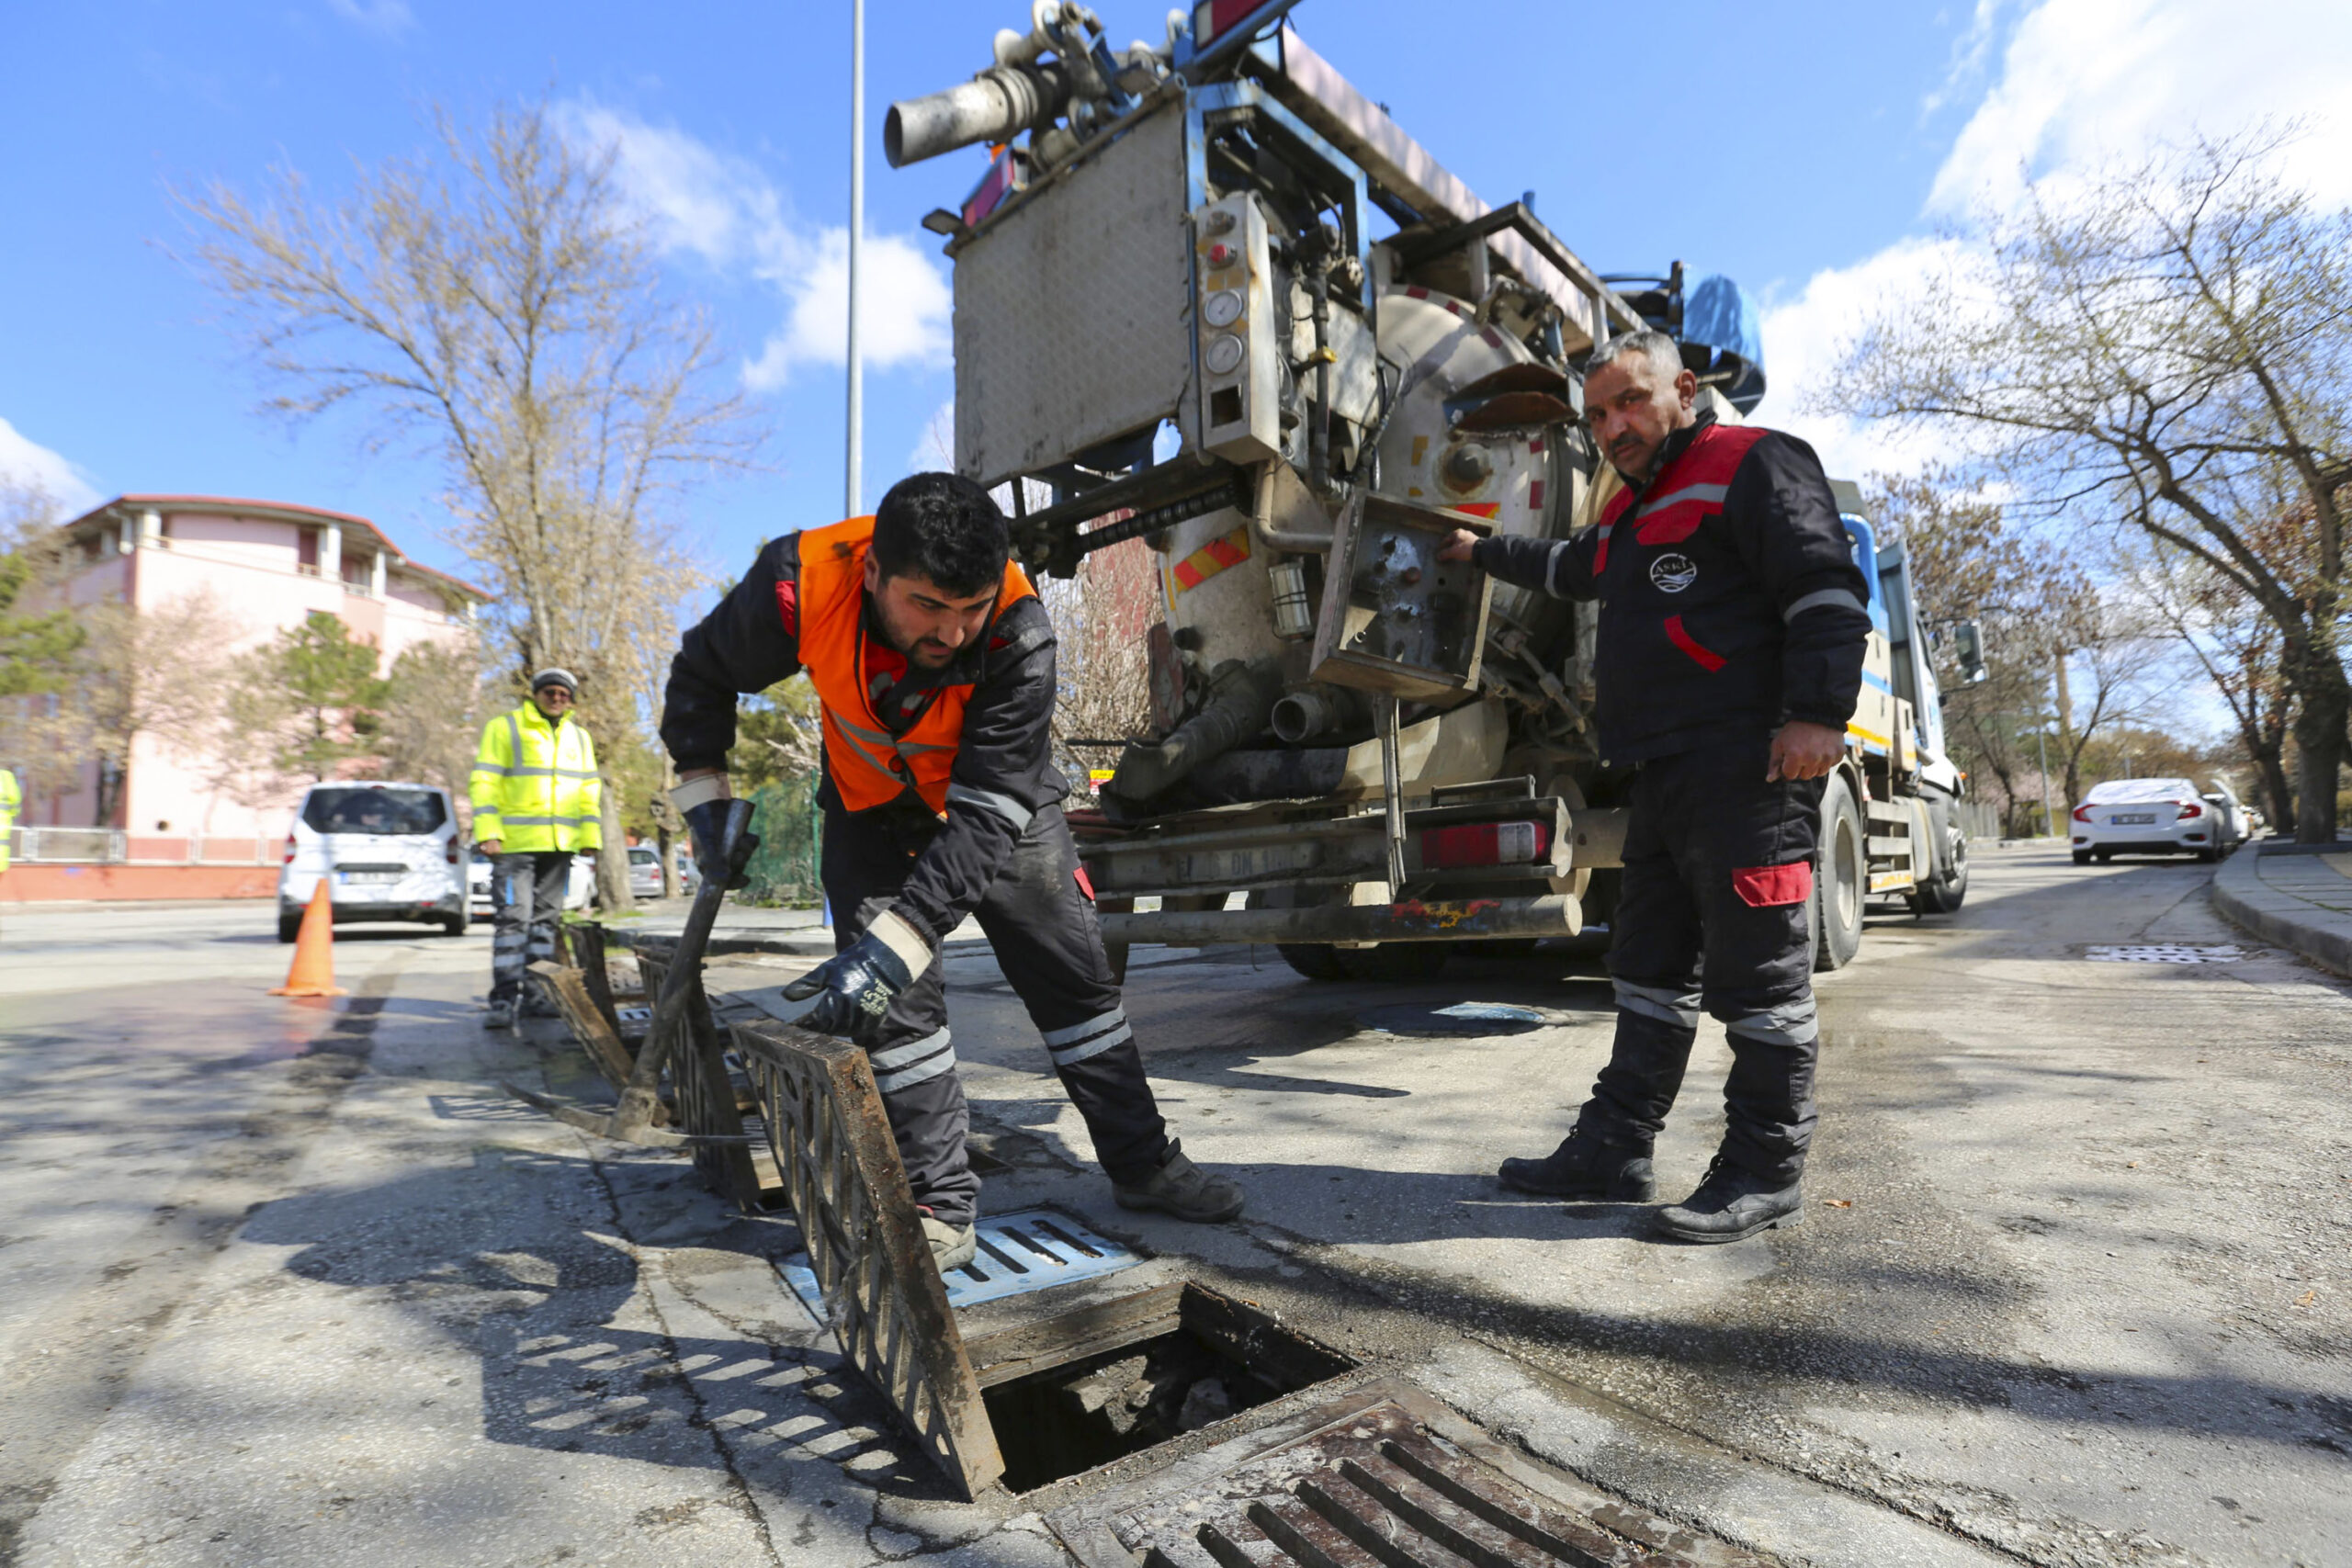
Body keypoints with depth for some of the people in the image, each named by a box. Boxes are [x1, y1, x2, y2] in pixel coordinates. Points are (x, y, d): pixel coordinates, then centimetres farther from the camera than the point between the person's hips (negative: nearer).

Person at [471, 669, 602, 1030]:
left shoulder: (579, 737, 18)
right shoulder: (504, 728, 4)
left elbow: (589, 790, 18)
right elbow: (485, 782, -2)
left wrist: (590, 835, 8)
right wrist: (488, 833, -11)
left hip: (560, 845, 5)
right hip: (514, 843, -5)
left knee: (546, 918, 9)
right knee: (512, 918, -9)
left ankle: (537, 993, 16)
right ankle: (504, 998, -7)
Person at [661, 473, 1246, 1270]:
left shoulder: (1018, 633, -36)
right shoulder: (802, 581, -30)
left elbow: (984, 818, -38)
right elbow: (702, 673, -7)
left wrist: (889, 947, -45)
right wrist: (705, 798, -11)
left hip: (1003, 807, -1)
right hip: (874, 812, 1)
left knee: (1077, 980, 5)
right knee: (893, 1000, -9)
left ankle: (1143, 1162, 23)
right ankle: (940, 1206, 7)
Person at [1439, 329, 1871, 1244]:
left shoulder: (1752, 465, -1)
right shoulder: (1631, 514, 26)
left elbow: (1826, 585, -12)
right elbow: (1567, 568, 48)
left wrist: (1818, 712, -22)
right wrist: (1482, 553, 56)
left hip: (1748, 766, -9)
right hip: (1665, 776, 10)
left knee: (1757, 976, -4)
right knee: (1649, 968, 10)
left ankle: (1765, 1173, 8)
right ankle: (1615, 1150, 18)